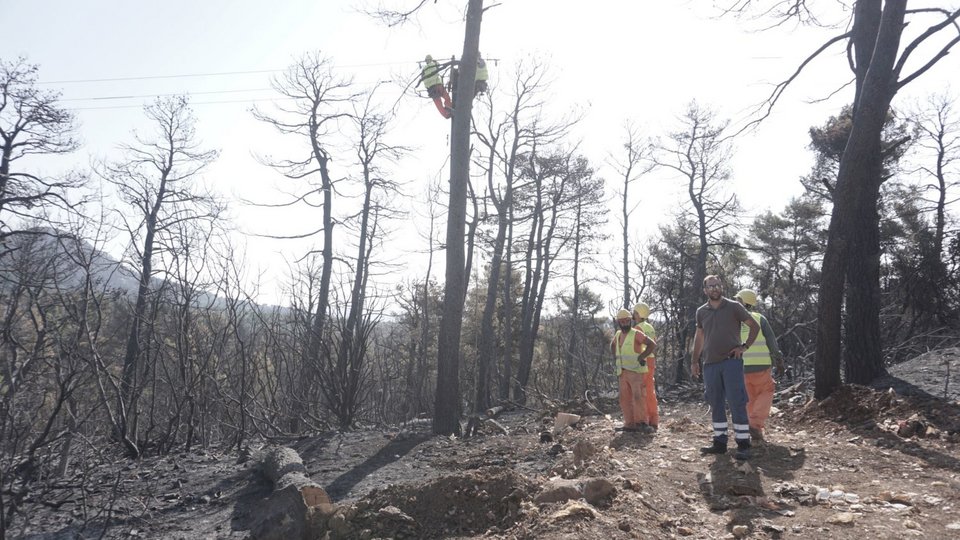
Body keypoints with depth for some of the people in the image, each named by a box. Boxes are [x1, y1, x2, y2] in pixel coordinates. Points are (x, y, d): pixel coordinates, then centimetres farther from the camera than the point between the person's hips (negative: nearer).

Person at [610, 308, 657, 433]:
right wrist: (617, 358, 18)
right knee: (625, 399, 4)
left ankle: (641, 423, -18)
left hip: (635, 371, -7)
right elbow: (612, 345, 31)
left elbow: (653, 344, -19)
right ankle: (630, 424, 6)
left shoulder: (636, 334, -11)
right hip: (623, 373, 7)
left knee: (638, 396, -17)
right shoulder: (619, 334, 11)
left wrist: (640, 357, -17)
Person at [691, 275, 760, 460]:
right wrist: (694, 361, 16)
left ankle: (743, 445, -2)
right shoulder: (701, 311, 11)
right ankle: (720, 442, 18)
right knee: (715, 405, 9)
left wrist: (745, 346, -6)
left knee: (736, 403, -7)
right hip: (710, 364, 4)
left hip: (731, 362, -4)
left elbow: (755, 326, 5)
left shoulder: (733, 307, 0)